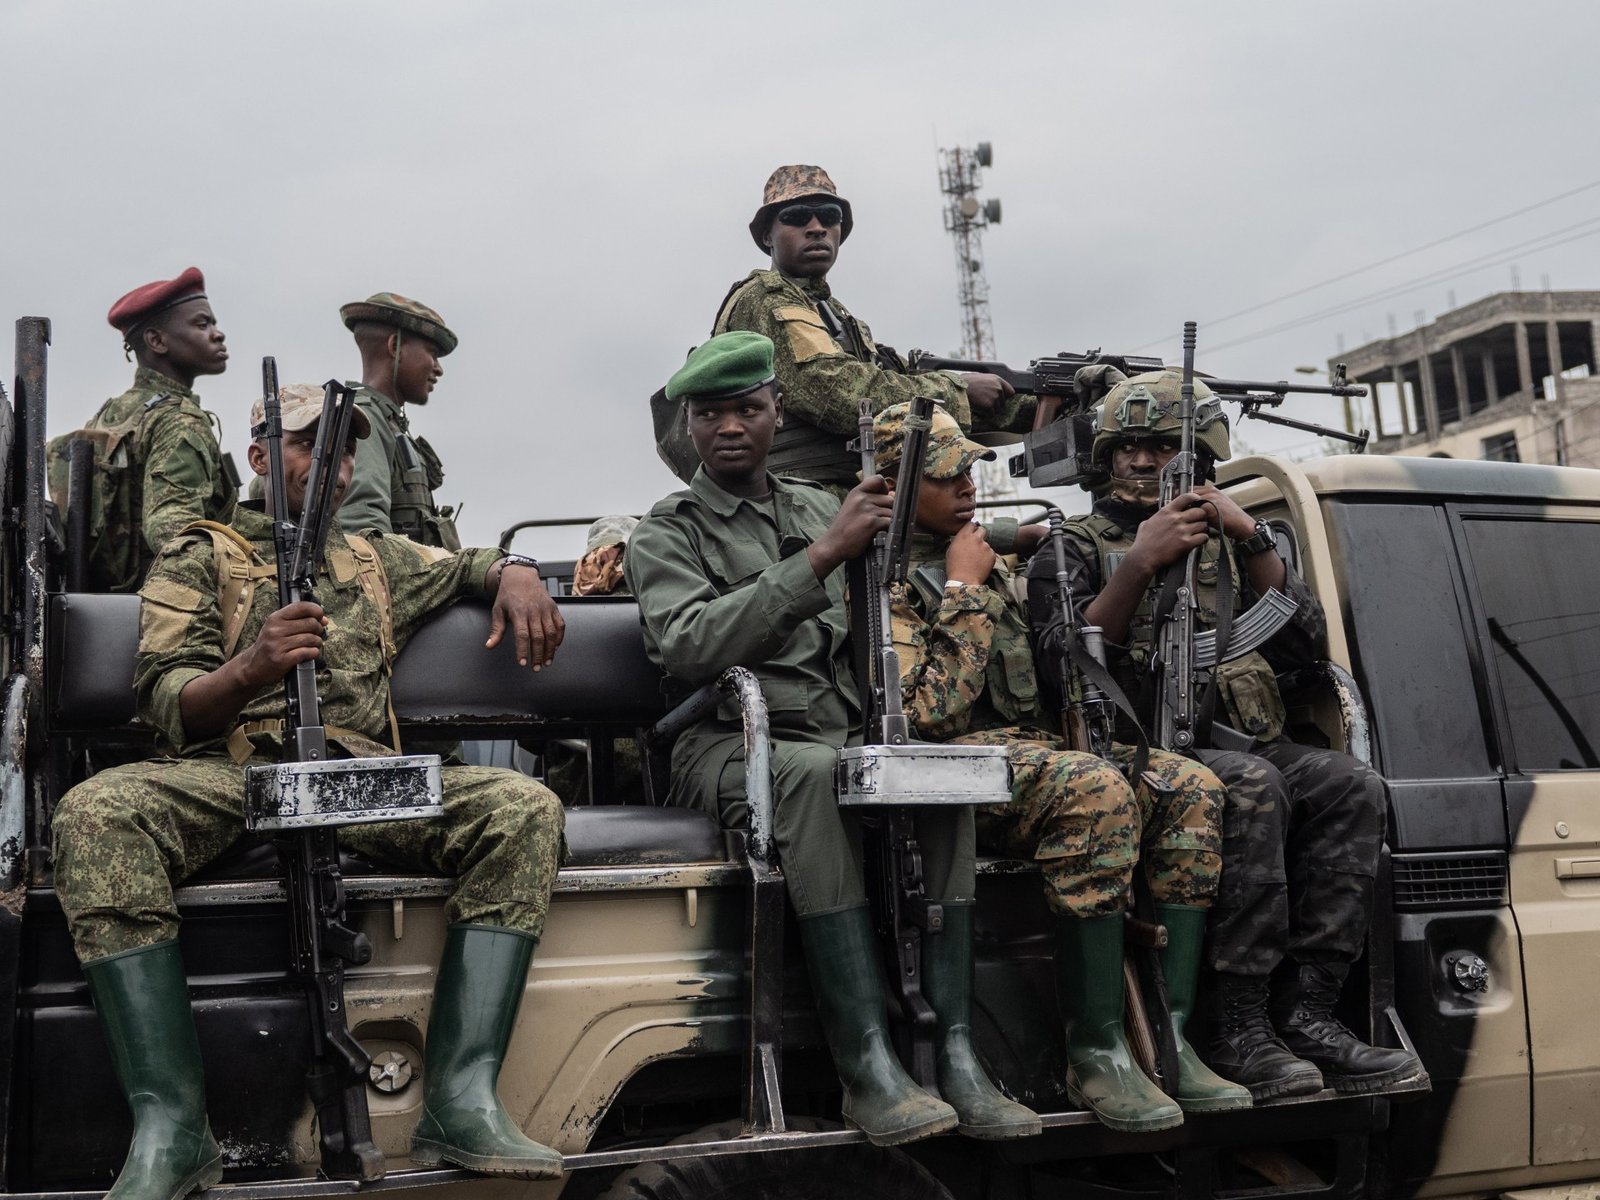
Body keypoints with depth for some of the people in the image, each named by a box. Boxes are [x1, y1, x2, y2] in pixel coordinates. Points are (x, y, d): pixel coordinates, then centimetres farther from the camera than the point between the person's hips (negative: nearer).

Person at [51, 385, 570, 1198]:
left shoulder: (374, 559, 29)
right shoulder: (198, 559, 17)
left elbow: (470, 564, 42)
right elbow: (167, 707, 5)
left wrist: (513, 575, 15)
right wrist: (251, 669, -18)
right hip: (229, 771, -2)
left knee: (525, 810, -25)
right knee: (94, 813, -35)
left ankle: (460, 1103, -31)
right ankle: (171, 1130, -34)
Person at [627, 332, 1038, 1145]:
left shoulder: (821, 511, 23)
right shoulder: (666, 534, 7)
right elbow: (688, 648, -15)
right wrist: (819, 558, -20)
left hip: (848, 735, 4)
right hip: (730, 749, -4)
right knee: (814, 771, -37)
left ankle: (953, 1052, -29)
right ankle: (867, 1068, -38)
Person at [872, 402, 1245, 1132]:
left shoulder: (986, 560, 24)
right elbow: (929, 713, -16)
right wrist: (965, 594, -10)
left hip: (1032, 752, 8)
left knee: (1191, 789, -15)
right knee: (1097, 792, -36)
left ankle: (1170, 1039, -18)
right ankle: (1095, 1055, -29)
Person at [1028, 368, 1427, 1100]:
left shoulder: (1224, 542, 23)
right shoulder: (1078, 546, 11)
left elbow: (1305, 645, 10)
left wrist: (1253, 539, -1)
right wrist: (1138, 565, -16)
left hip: (1240, 744, 5)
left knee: (1354, 787, -22)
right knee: (1251, 786, -34)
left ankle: (1308, 1015, -23)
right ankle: (1239, 1031, -31)